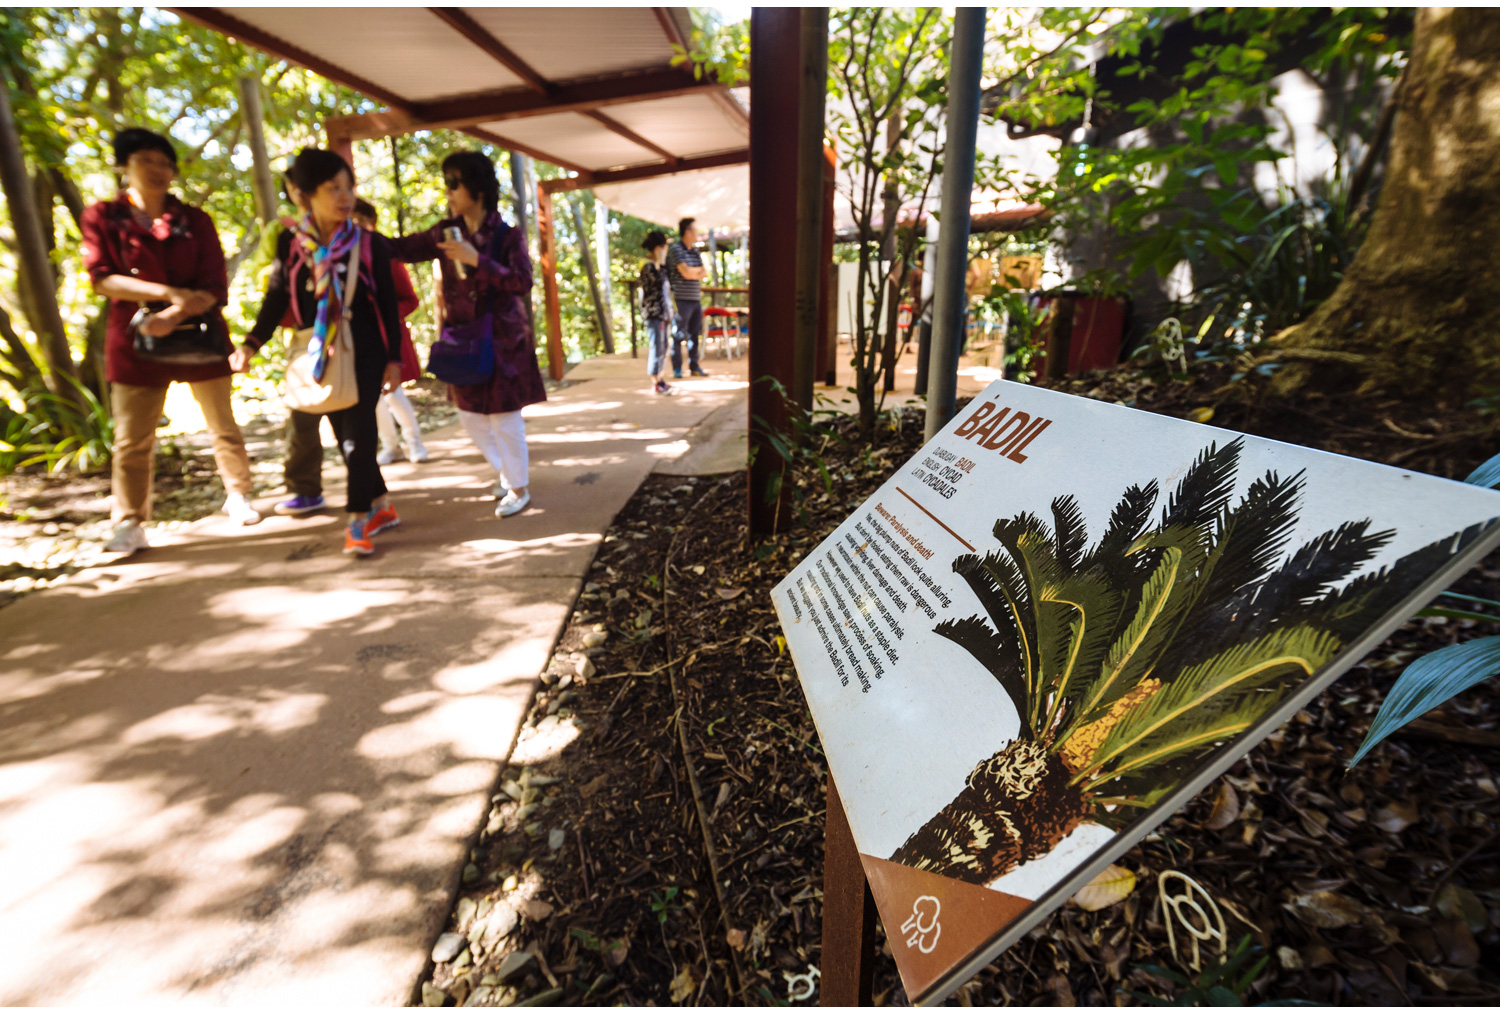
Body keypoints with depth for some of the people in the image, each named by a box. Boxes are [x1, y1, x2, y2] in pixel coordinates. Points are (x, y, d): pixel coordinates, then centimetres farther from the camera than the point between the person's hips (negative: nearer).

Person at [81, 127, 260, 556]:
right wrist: (169, 292, -18)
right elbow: (103, 278, -6)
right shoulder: (101, 217, 5)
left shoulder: (195, 221, 6)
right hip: (135, 338, -1)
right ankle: (130, 525, 5)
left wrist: (176, 313, -18)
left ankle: (238, 496, 24)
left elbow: (215, 287, -2)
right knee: (132, 439, -1)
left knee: (223, 426, 7)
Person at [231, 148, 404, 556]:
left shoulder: (369, 245, -3)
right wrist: (251, 344, -6)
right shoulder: (289, 243, 2)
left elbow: (388, 305, 0)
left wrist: (393, 358, -3)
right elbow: (276, 299, 5)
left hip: (365, 354, -3)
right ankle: (381, 506, 21)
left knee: (358, 432, -8)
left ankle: (358, 522, -4)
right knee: (345, 435, 7)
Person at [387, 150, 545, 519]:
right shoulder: (446, 232, 6)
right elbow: (404, 248, 5)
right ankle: (505, 471, 32)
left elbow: (522, 283, -19)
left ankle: (519, 487, 16)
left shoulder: (508, 236, -8)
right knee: (470, 415, 12)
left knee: (504, 417, -1)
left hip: (503, 341, -6)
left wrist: (476, 260, -23)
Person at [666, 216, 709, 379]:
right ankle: (677, 368, 3)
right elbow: (686, 272, -18)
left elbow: (704, 273, 10)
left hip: (695, 299, 7)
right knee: (678, 335, -3)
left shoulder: (695, 252, 17)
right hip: (681, 299, -7)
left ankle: (694, 366, 16)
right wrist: (699, 270, -1)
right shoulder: (676, 249, -8)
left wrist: (693, 273, -10)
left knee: (695, 334, 9)